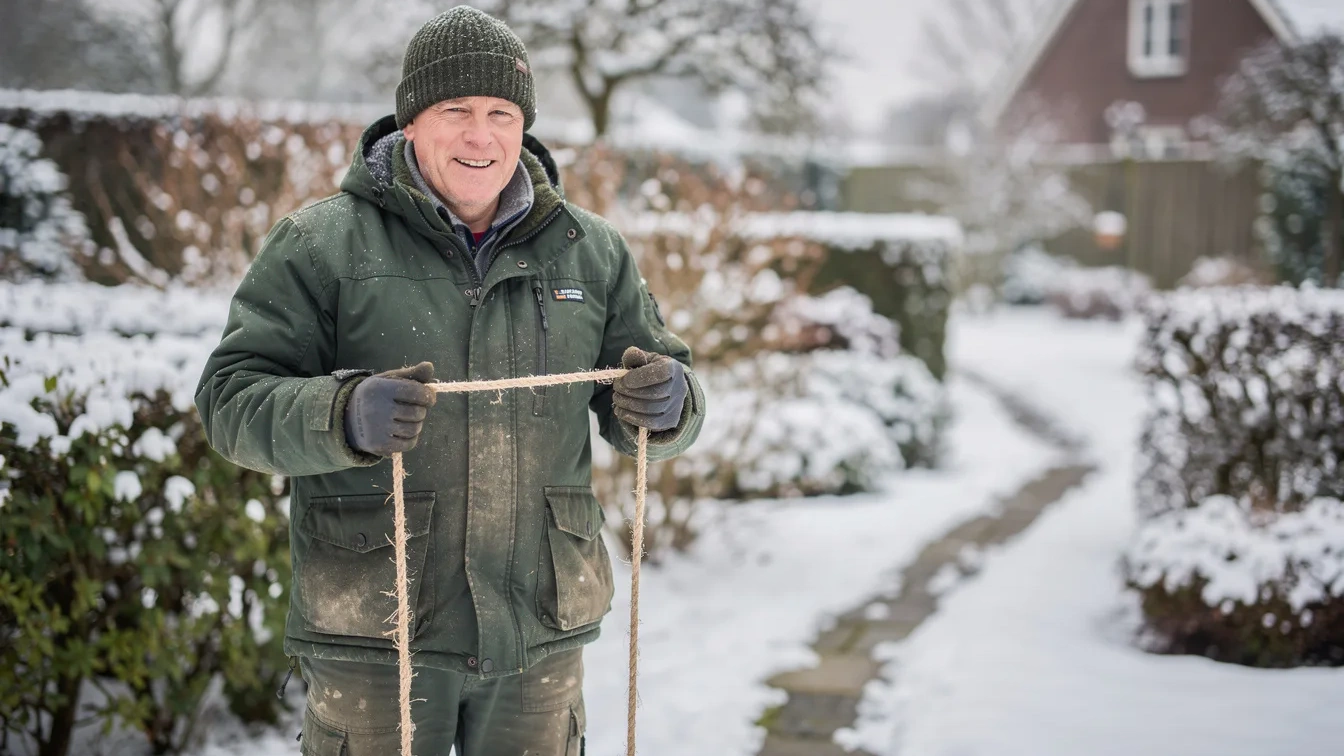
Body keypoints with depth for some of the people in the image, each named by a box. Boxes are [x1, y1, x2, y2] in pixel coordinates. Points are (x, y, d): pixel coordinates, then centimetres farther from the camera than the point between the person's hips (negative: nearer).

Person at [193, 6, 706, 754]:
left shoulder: (591, 251, 6)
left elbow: (650, 415, 12)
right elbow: (233, 400, -9)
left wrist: (667, 402, -13)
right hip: (374, 632, -3)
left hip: (541, 632, 4)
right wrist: (345, 417, -28)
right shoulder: (320, 245, -5)